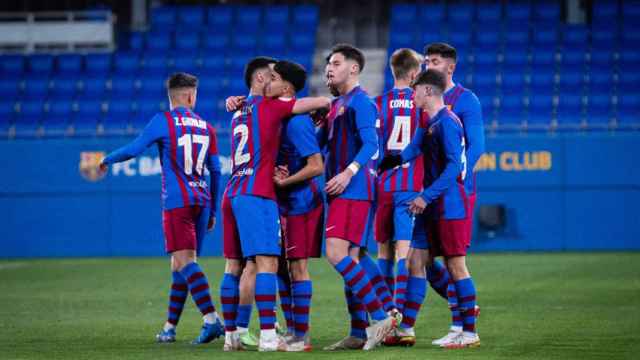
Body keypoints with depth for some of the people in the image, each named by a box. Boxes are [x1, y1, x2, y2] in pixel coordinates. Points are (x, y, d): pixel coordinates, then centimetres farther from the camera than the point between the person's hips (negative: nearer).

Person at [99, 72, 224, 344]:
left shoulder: (163, 121, -3)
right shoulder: (206, 127, 12)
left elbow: (134, 149, -8)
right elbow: (216, 171, 14)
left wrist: (107, 160, 11)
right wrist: (212, 211, 22)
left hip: (177, 201, -6)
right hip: (201, 200, 6)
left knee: (185, 261, -13)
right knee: (180, 264, 13)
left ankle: (211, 319, -29)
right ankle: (170, 327, 17)